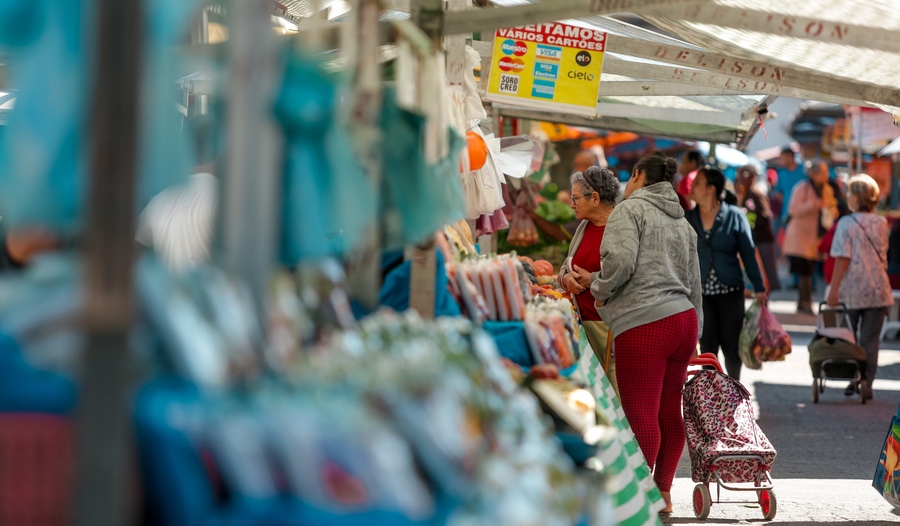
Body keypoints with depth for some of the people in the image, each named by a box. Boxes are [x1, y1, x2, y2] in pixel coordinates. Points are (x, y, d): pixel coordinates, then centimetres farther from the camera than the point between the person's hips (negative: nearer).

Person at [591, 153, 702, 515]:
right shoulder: (683, 224, 23)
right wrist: (694, 338, 29)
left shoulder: (630, 209, -1)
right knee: (670, 413, 13)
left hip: (644, 325, -9)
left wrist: (601, 290, 1)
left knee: (641, 415, -7)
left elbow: (620, 261, -17)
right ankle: (663, 493, 20)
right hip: (684, 319, 9)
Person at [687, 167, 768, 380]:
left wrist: (759, 288, -3)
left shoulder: (734, 216, -4)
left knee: (731, 345, 4)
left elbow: (748, 253, -1)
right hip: (701, 293, 2)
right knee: (707, 346, 4)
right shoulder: (688, 219, 3)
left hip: (730, 292, -2)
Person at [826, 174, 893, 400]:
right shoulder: (881, 223, 3)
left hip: (852, 290, -3)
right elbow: (883, 253, 12)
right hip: (878, 290, 3)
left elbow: (843, 259, -14)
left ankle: (852, 381, 10)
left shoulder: (846, 224, -10)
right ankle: (867, 383, 4)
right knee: (870, 339, 7)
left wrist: (834, 289, -13)